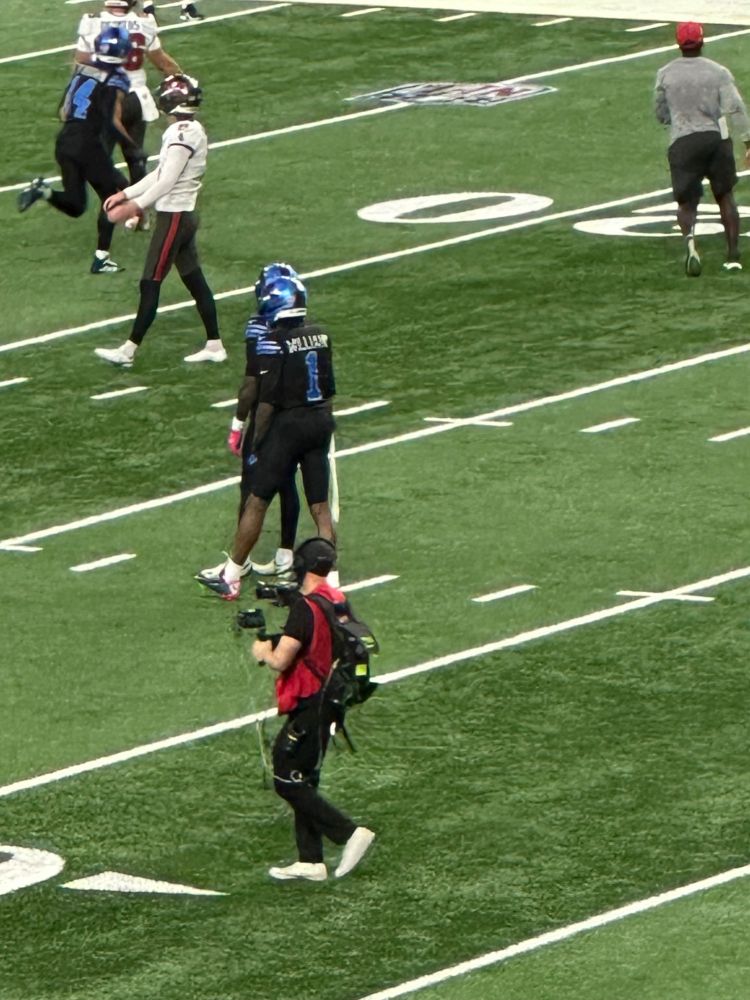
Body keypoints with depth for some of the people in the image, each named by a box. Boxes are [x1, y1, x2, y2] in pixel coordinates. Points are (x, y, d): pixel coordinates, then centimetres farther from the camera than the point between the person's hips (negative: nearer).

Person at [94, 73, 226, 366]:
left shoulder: (183, 133, -19)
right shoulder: (191, 131, 10)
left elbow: (167, 181, -22)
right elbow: (160, 174, 17)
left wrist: (134, 206, -21)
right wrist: (125, 194, 19)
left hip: (173, 216, -10)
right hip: (185, 214, 10)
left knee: (150, 284, -5)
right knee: (195, 281, 14)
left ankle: (129, 350, -2)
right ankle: (214, 344, 18)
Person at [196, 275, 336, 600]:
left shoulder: (274, 343, -16)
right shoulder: (321, 336, 4)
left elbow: (267, 400, -16)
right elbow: (329, 391, 11)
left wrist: (256, 443, -8)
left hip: (287, 424, -6)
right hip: (320, 422, 6)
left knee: (257, 502, 3)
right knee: (320, 506, 9)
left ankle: (230, 577, 9)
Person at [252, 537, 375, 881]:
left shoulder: (305, 608, -20)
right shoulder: (338, 601, 7)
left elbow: (280, 661, -22)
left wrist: (263, 651, -1)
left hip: (309, 707, -9)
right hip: (329, 703, 9)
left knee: (288, 782, -3)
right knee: (303, 781, 16)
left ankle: (350, 833, -10)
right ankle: (310, 862, 17)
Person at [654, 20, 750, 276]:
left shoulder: (665, 74, 4)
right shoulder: (718, 72, 1)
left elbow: (660, 114, 13)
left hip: (682, 142, 0)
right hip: (716, 138, 0)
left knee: (686, 202, 5)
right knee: (725, 197, 17)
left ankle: (689, 238, -27)